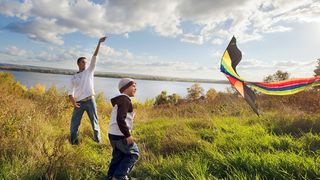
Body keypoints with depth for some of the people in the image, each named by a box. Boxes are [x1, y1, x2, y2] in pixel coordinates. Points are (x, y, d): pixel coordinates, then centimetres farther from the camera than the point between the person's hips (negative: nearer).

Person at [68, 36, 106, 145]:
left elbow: (94, 57, 1)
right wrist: (73, 102, -12)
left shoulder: (89, 71, 9)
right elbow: (70, 92, 6)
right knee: (74, 123, 6)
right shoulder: (74, 78, 11)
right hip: (79, 103, 1)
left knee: (95, 121, 6)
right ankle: (73, 142, 20)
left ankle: (98, 139, 20)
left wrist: (99, 43, -5)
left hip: (90, 101, -1)